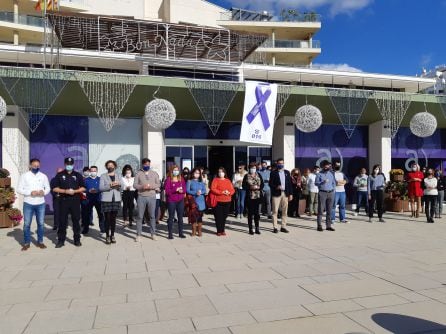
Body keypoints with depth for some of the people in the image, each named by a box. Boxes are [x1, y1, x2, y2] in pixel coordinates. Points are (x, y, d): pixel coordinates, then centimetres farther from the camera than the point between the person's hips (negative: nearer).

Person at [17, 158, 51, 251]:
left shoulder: (43, 176, 5)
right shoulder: (24, 176, -1)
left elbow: (48, 188, 9)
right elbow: (19, 189, -4)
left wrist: (44, 192, -13)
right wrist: (30, 192, -19)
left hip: (41, 204, 2)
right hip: (28, 204, -2)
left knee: (41, 223, 7)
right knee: (27, 224, 4)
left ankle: (40, 242, 18)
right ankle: (26, 243, 15)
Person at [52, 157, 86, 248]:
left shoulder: (78, 175, 9)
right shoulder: (60, 175, 6)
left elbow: (83, 188, 8)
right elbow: (55, 189, 2)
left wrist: (75, 191, -10)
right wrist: (65, 191, -13)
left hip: (75, 201, 1)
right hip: (64, 201, 0)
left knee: (76, 220, 4)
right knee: (62, 221, 1)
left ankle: (77, 239, 12)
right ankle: (61, 240, 9)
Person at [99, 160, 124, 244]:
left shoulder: (118, 176, 13)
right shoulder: (103, 176, 4)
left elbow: (122, 187, 4)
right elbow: (101, 188, -7)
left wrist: (119, 184, -17)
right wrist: (110, 185, -20)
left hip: (116, 200, 3)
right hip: (106, 200, -2)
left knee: (113, 219, 5)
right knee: (107, 219, -2)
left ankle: (112, 235, 14)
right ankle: (107, 236, 7)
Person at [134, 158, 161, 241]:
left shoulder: (154, 173, 9)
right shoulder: (139, 174, 6)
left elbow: (159, 184, 6)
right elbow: (135, 184, 1)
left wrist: (151, 186, -13)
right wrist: (142, 186, -18)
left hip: (152, 197, 1)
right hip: (141, 197, -1)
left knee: (152, 216, 6)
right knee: (140, 216, 2)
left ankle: (153, 234, 15)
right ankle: (138, 234, 9)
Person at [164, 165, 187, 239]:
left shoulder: (181, 179, 10)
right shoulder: (168, 180, -4)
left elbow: (184, 189, 8)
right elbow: (167, 191, -12)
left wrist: (182, 191, -14)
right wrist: (176, 190, -20)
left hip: (180, 200, 4)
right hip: (171, 201, -4)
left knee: (180, 217, 9)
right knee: (171, 217, 1)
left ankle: (180, 233, 18)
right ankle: (170, 234, 7)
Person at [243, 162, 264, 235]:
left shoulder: (258, 175, 8)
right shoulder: (246, 176, 0)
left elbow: (262, 184, 8)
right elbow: (244, 186, -3)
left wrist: (258, 187, -12)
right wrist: (250, 187, -17)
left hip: (258, 197, 2)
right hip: (250, 197, -2)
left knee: (257, 213, 5)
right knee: (250, 213, 2)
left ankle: (257, 228, 14)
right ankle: (250, 229, 10)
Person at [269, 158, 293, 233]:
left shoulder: (287, 172, 13)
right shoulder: (273, 173, 2)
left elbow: (290, 183, 11)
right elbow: (270, 183, -1)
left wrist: (290, 194, 6)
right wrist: (276, 187, -19)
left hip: (285, 193, 4)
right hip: (276, 193, -3)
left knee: (285, 211, 5)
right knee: (275, 211, -2)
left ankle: (283, 227, 14)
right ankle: (275, 227, 4)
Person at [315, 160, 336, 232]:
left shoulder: (331, 173, 14)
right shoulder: (319, 174, 1)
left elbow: (334, 182, 19)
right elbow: (316, 183, -6)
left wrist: (333, 189, 5)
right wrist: (323, 182, -20)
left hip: (330, 193, 4)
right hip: (322, 193, -4)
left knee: (329, 210, 6)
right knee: (321, 210, -4)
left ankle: (328, 225, 12)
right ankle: (319, 225, -1)